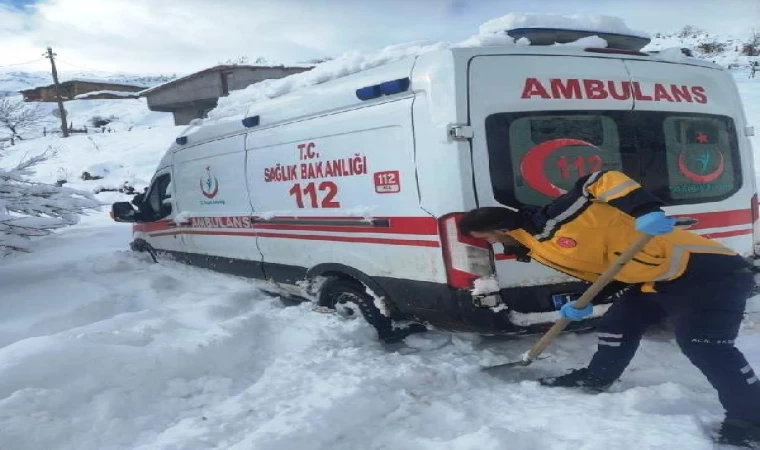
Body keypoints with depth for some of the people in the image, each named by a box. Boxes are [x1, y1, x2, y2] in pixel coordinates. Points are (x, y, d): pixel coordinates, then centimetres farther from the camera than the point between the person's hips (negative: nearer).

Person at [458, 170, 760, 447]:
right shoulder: (538, 249, 12)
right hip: (656, 280, 9)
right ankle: (596, 379, 33)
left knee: (701, 342, -15)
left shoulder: (553, 220, -19)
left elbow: (604, 182, -26)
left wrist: (646, 211, -38)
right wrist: (582, 303, 6)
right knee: (617, 324, 14)